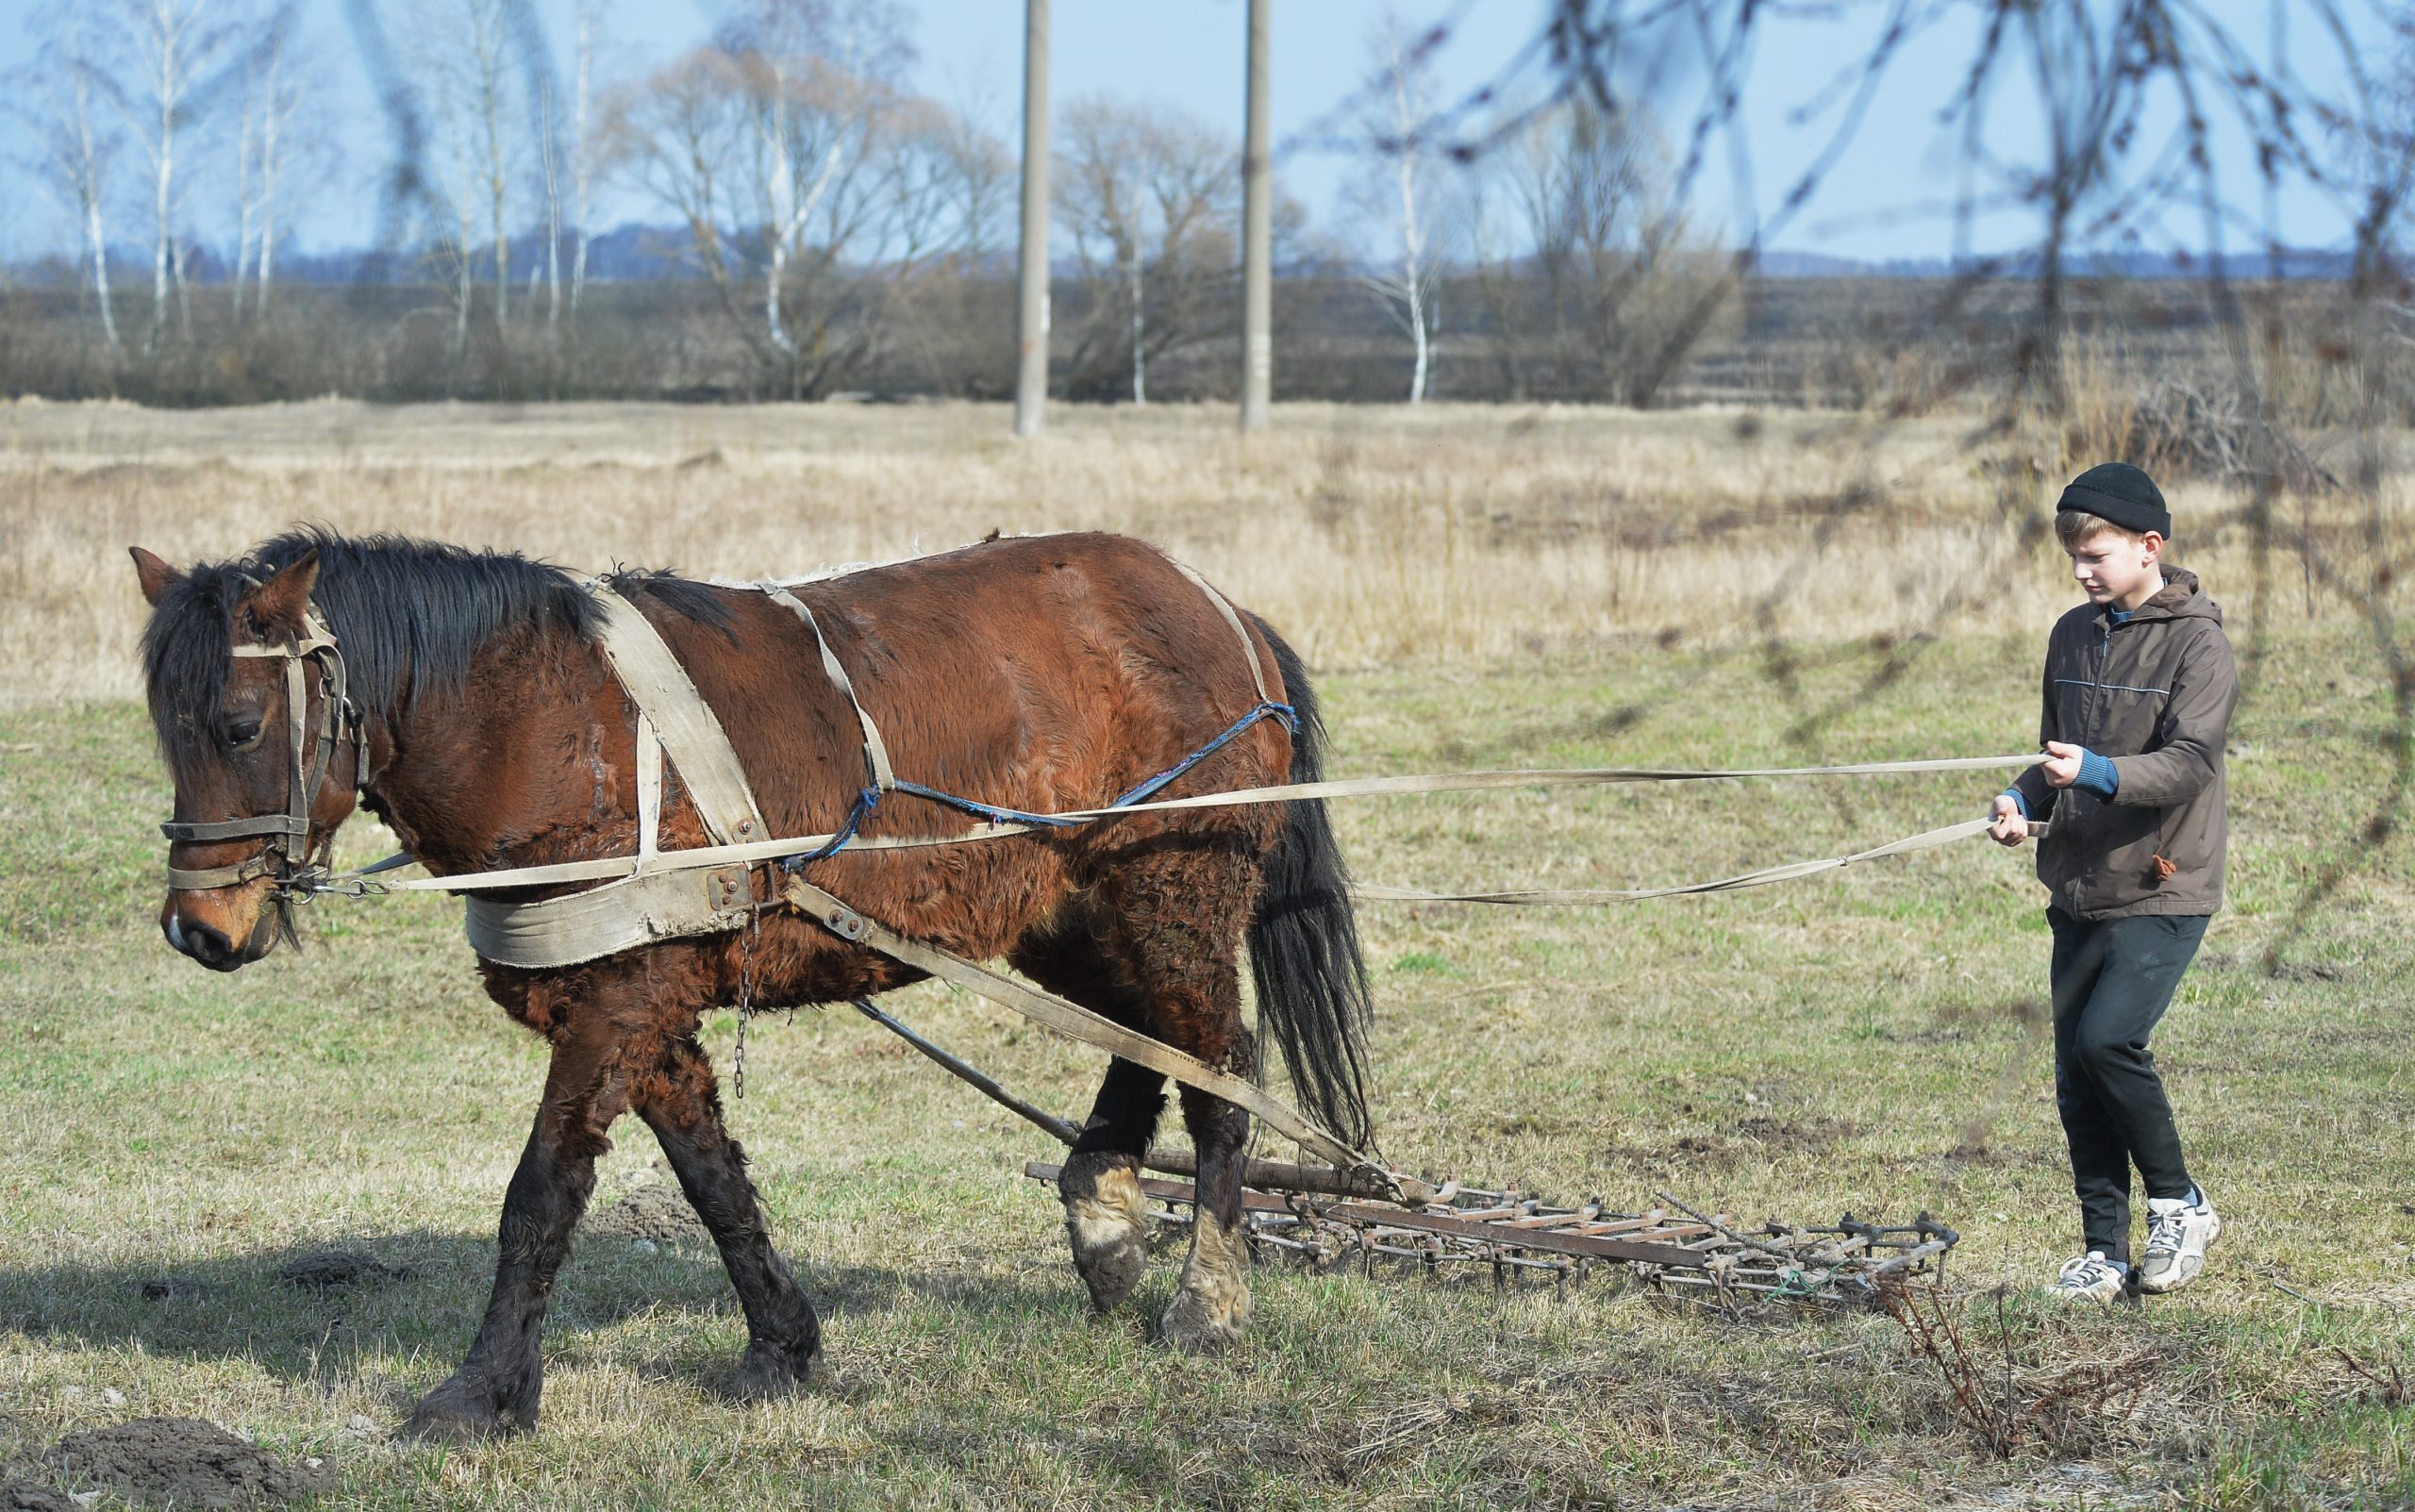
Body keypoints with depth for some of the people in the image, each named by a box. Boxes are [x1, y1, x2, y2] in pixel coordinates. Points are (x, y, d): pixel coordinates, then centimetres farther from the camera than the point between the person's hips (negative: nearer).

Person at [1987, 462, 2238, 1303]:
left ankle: (2179, 1203, -1)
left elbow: (2188, 763, -19)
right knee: (2077, 1075, 5)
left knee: (2107, 1037, -21)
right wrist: (2024, 801, 0)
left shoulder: (2196, 643, -9)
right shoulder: (2073, 636, 12)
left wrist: (2099, 772, -34)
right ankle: (2105, 1250, 14)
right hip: (2080, 888, 7)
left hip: (2163, 892, -7)